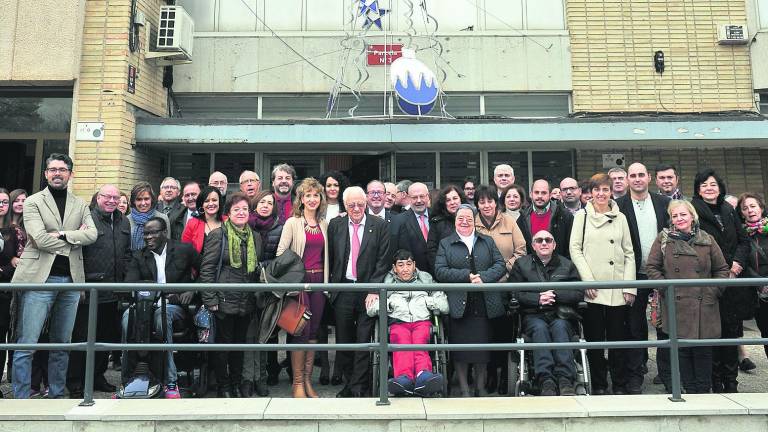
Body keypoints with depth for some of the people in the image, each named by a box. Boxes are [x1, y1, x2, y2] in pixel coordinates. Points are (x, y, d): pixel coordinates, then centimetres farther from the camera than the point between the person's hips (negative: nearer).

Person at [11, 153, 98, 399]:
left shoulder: (80, 205, 14)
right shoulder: (33, 202, 3)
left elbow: (92, 234, -3)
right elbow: (41, 239, -11)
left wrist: (62, 235, -13)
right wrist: (75, 238, -5)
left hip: (71, 280, 4)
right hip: (40, 278, -3)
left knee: (62, 343, 11)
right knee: (26, 344, -3)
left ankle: (56, 395, 22)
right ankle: (21, 398, 7)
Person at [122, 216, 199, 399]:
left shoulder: (184, 250, 7)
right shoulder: (138, 256, 13)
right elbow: (129, 284, -2)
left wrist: (193, 289, -5)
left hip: (175, 305, -3)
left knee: (162, 314, -37)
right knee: (128, 316, -30)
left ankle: (170, 382, -33)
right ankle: (128, 380, -21)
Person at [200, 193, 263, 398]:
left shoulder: (255, 238, 9)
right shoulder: (218, 235, -7)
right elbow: (207, 268, -9)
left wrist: (257, 297, 9)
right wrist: (210, 300, -14)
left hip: (247, 302, 5)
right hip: (224, 301, -4)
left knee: (240, 343, 15)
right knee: (223, 344, 7)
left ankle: (237, 384, 29)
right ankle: (223, 386, 22)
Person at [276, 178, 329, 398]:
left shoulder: (324, 224, 12)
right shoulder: (292, 223, -2)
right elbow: (280, 253, -6)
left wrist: (326, 280, 9)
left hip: (318, 280, 5)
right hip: (299, 279, -4)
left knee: (314, 331, 8)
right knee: (301, 330, -5)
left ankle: (308, 381, 18)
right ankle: (297, 382, 6)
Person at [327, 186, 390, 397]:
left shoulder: (379, 226, 1)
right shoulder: (335, 225, 6)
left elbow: (383, 260, -4)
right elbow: (329, 258, 8)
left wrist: (374, 289, -10)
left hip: (368, 291, -2)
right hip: (342, 291, 2)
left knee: (364, 341, 1)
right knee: (343, 340, 10)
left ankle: (359, 388, 12)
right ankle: (349, 383, 27)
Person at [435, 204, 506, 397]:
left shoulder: (487, 241, 15)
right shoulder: (445, 244, 8)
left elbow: (500, 265, 5)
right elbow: (440, 271, -4)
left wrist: (483, 277, -12)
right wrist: (467, 276, -14)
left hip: (484, 304, 2)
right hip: (459, 305, -2)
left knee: (483, 345, 6)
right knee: (460, 347, 1)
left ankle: (480, 388, 23)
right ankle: (464, 389, 15)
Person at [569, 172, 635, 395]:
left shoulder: (620, 218, 12)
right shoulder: (582, 216, 5)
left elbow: (629, 253, 10)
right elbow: (575, 249, -1)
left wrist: (630, 286, 1)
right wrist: (587, 280, -9)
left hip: (617, 289, 2)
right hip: (592, 289, -2)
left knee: (618, 337, 5)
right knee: (594, 338, 3)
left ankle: (620, 385, 17)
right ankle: (598, 384, 15)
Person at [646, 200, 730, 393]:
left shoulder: (707, 240, 8)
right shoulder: (663, 239, 4)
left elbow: (722, 269, 13)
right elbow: (652, 267, 3)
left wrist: (714, 290, 2)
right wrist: (666, 289, -6)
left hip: (704, 307, 1)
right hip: (677, 306, -1)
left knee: (703, 352, 5)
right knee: (682, 351, 5)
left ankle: (704, 390, 19)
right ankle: (690, 390, 18)